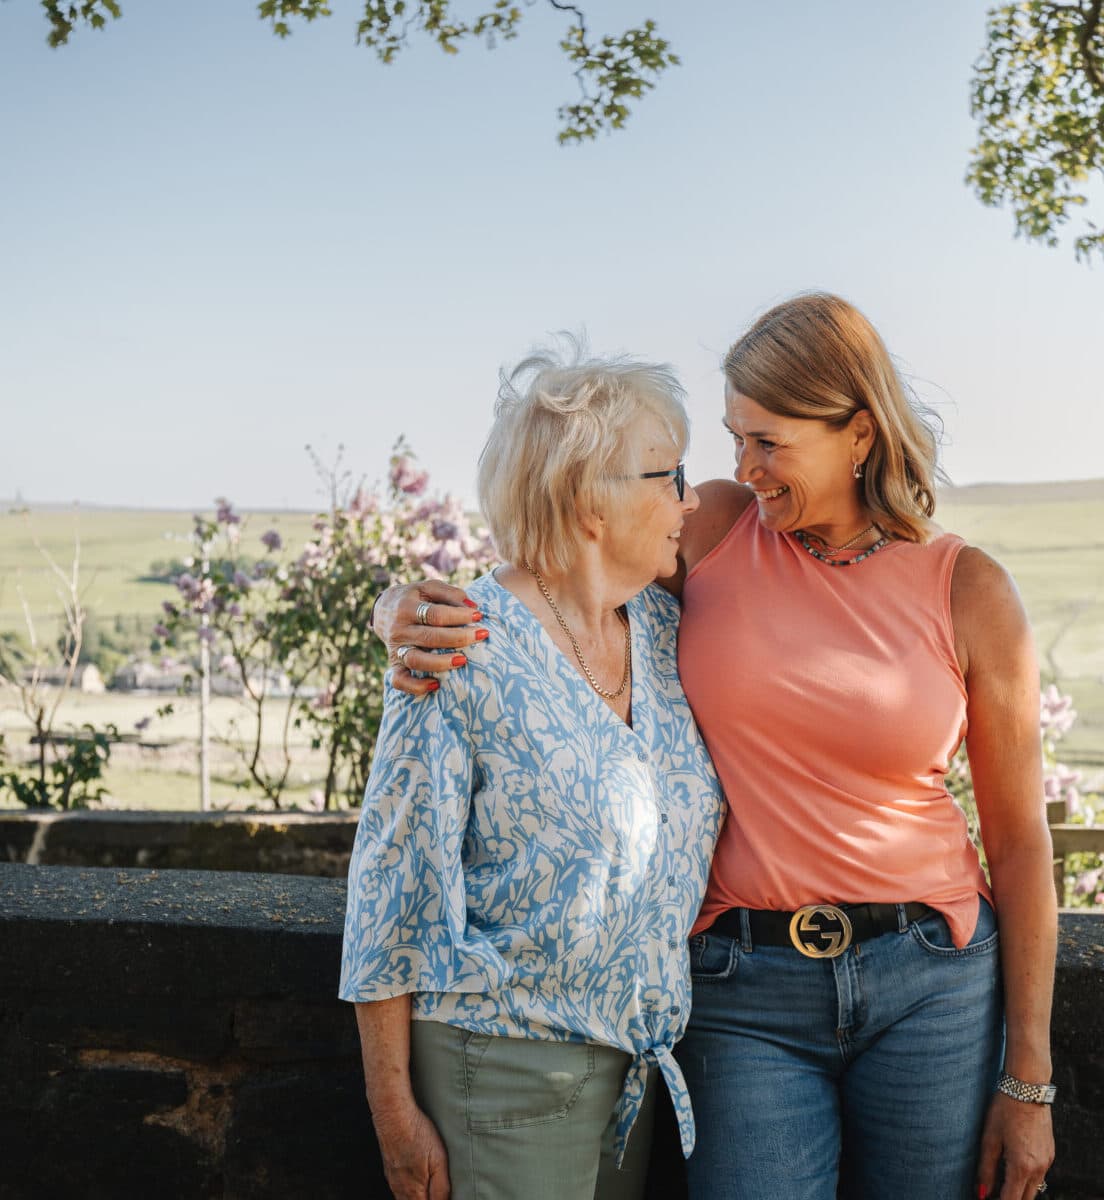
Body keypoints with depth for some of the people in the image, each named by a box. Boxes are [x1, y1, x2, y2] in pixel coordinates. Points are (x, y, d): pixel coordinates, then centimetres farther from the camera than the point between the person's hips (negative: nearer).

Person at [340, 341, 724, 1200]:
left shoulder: (666, 628, 4)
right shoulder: (460, 653, -15)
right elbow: (397, 885, -13)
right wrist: (396, 1113, -12)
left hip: (639, 1057, 6)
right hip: (504, 1058, -6)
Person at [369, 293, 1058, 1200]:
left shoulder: (967, 593, -3)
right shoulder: (714, 532, -1)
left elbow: (1019, 839, 1)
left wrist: (1028, 1081, 2)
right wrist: (412, 609, -22)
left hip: (930, 986, 1)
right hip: (745, 994, 0)